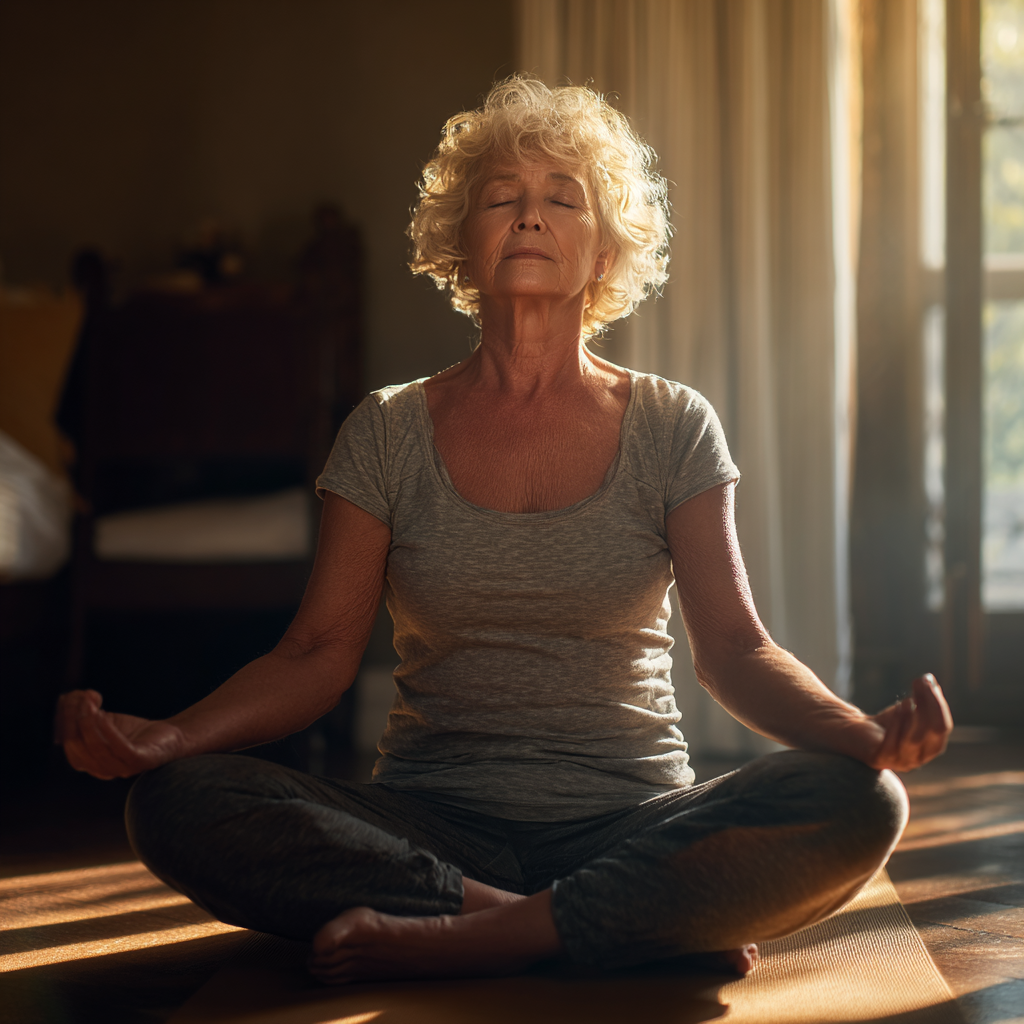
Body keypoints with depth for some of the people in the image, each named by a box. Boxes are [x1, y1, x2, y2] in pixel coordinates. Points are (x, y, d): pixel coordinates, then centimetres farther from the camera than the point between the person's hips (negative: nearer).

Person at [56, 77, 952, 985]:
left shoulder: (671, 428, 6)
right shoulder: (391, 434, 8)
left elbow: (734, 647, -2)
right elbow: (319, 651, 1)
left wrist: (865, 733, -24)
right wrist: (168, 737, -19)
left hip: (635, 823, -1)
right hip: (435, 824, 1)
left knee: (857, 805, -29)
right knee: (177, 805, -27)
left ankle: (475, 938, -24)